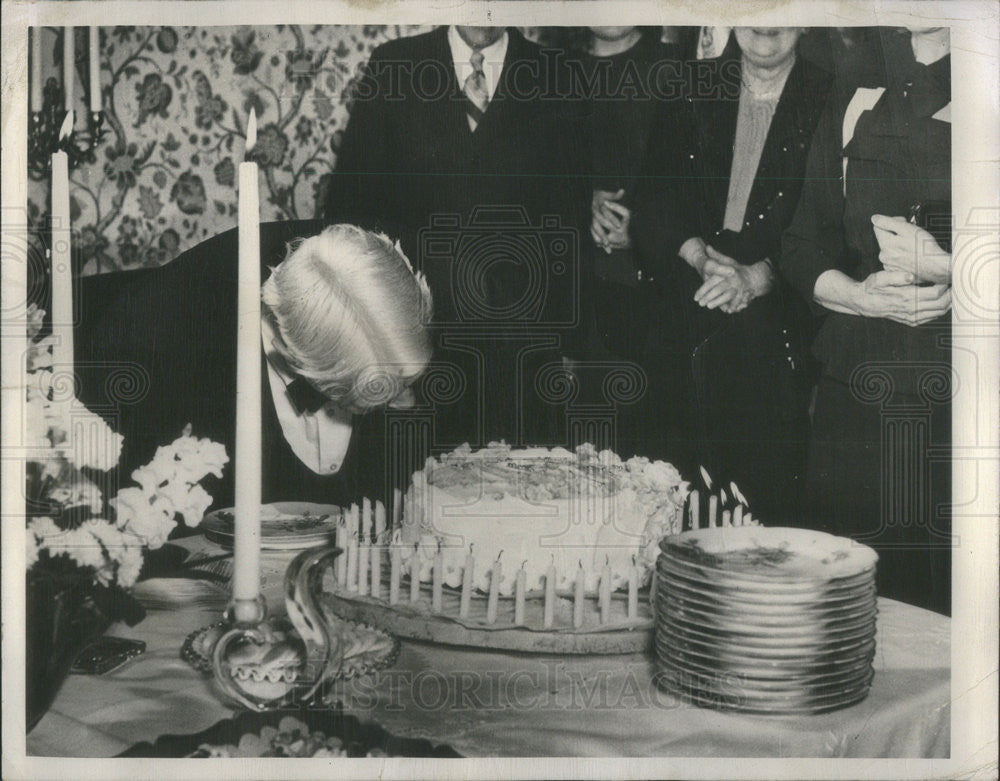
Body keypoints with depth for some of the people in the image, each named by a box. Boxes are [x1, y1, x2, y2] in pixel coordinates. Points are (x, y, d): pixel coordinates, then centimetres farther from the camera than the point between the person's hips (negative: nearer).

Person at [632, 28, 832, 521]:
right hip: (684, 321, 2)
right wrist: (701, 257, -9)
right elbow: (655, 201, 8)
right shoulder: (693, 93, 12)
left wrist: (757, 276, -18)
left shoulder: (828, 101, 3)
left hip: (775, 322, -2)